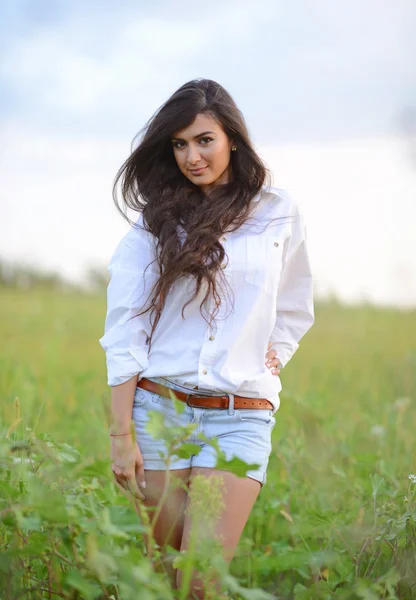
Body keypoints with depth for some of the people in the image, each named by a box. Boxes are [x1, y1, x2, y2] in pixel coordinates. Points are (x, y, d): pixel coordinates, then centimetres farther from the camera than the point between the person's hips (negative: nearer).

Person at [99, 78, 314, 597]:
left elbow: (294, 310, 22)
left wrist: (270, 364, 6)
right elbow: (123, 334, 0)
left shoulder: (278, 212, 7)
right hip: (159, 408, 1)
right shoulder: (156, 222, 4)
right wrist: (121, 434, -7)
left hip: (242, 416, 0)